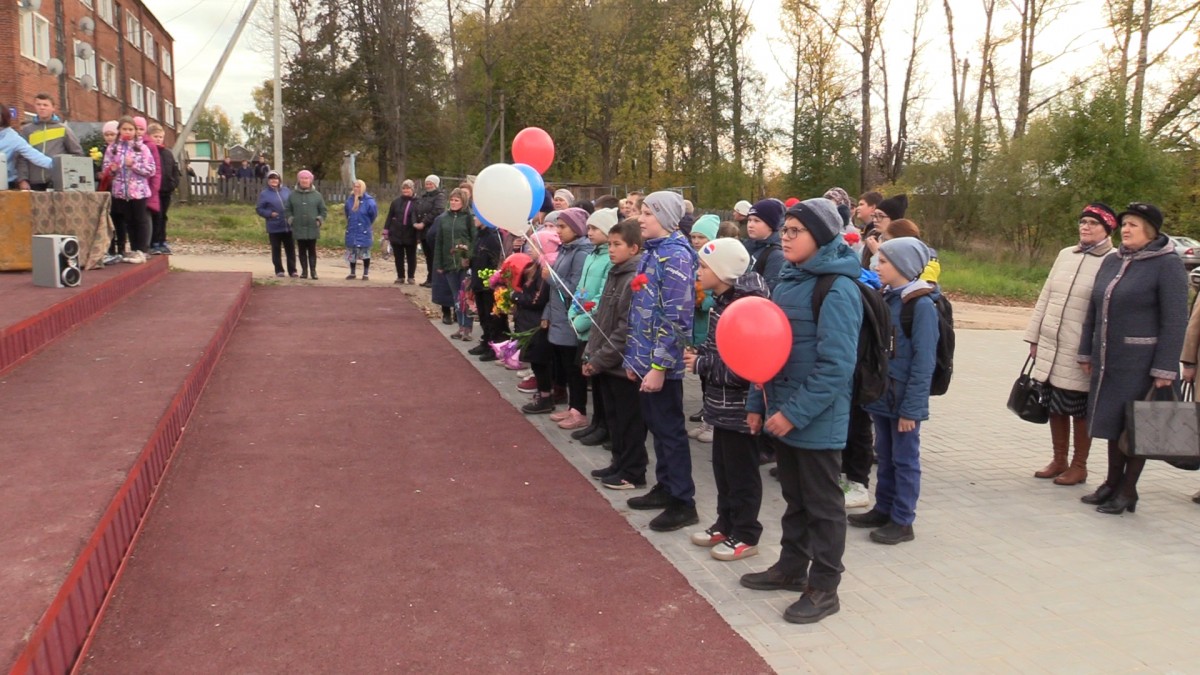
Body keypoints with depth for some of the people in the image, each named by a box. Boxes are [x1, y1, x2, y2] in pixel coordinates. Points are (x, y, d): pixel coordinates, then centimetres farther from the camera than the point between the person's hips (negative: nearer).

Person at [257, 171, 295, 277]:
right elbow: (259, 209, 0)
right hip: (274, 228, -2)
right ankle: (279, 270, 14)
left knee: (291, 249, 4)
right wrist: (270, 214, -14)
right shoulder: (264, 194, -1)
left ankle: (292, 270, 11)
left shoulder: (286, 191, 6)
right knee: (276, 250, 5)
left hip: (289, 226, 2)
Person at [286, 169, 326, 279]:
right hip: (299, 228, 1)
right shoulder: (292, 195, 6)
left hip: (312, 228, -1)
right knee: (302, 250, 5)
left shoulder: (317, 195, 4)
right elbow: (288, 210, 11)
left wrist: (319, 220, -4)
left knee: (312, 250, 2)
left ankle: (313, 270, 6)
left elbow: (323, 210, 9)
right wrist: (290, 219, -4)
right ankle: (304, 270, 10)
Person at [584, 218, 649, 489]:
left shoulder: (636, 279, -17)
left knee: (629, 419, 3)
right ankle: (620, 462, 31)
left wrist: (600, 359, -17)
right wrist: (590, 354, 11)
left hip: (624, 364, -9)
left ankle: (633, 472, 15)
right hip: (606, 363, 9)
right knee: (613, 417, 17)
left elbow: (627, 329, -21)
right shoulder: (614, 274, 11)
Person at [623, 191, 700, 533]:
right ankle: (665, 487, 31)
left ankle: (683, 503, 11)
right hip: (646, 357, 9)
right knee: (656, 425, 17)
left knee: (670, 429, 0)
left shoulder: (675, 256, -17)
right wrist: (634, 356, 16)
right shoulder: (652, 252, 12)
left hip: (662, 362, -9)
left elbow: (675, 318, -22)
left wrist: (659, 366, -22)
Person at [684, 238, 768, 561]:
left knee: (742, 472, 4)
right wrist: (698, 355, -2)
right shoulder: (722, 301, 8)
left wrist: (701, 364, -18)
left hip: (740, 406, -9)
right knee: (723, 468, 19)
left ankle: (745, 535, 16)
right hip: (723, 404, 10)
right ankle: (726, 525, 32)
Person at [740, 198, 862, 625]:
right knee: (795, 498, 21)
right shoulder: (787, 282, 10)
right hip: (782, 414, 8)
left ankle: (823, 589, 18)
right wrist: (757, 403, 10)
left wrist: (796, 413, -21)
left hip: (817, 421, -8)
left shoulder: (837, 290, -17)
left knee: (823, 505, 6)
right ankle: (792, 567, 36)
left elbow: (836, 365, -21)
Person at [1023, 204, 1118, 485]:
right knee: (1055, 406, 13)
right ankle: (1059, 460, 28)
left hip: (1080, 354, -5)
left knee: (1079, 410, 6)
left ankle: (1079, 466, 20)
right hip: (1050, 348, 5)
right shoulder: (1065, 255, 10)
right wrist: (1034, 338, 12)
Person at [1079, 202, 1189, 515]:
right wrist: (1087, 353, 15)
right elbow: (1094, 311, 16)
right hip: (1108, 361, 6)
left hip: (1141, 364, -6)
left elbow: (1175, 322, -13)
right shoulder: (1111, 262, 11)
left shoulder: (1167, 265, -9)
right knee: (1113, 421, 14)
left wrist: (1165, 370, -17)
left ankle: (1128, 491, 14)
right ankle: (1112, 483, 26)